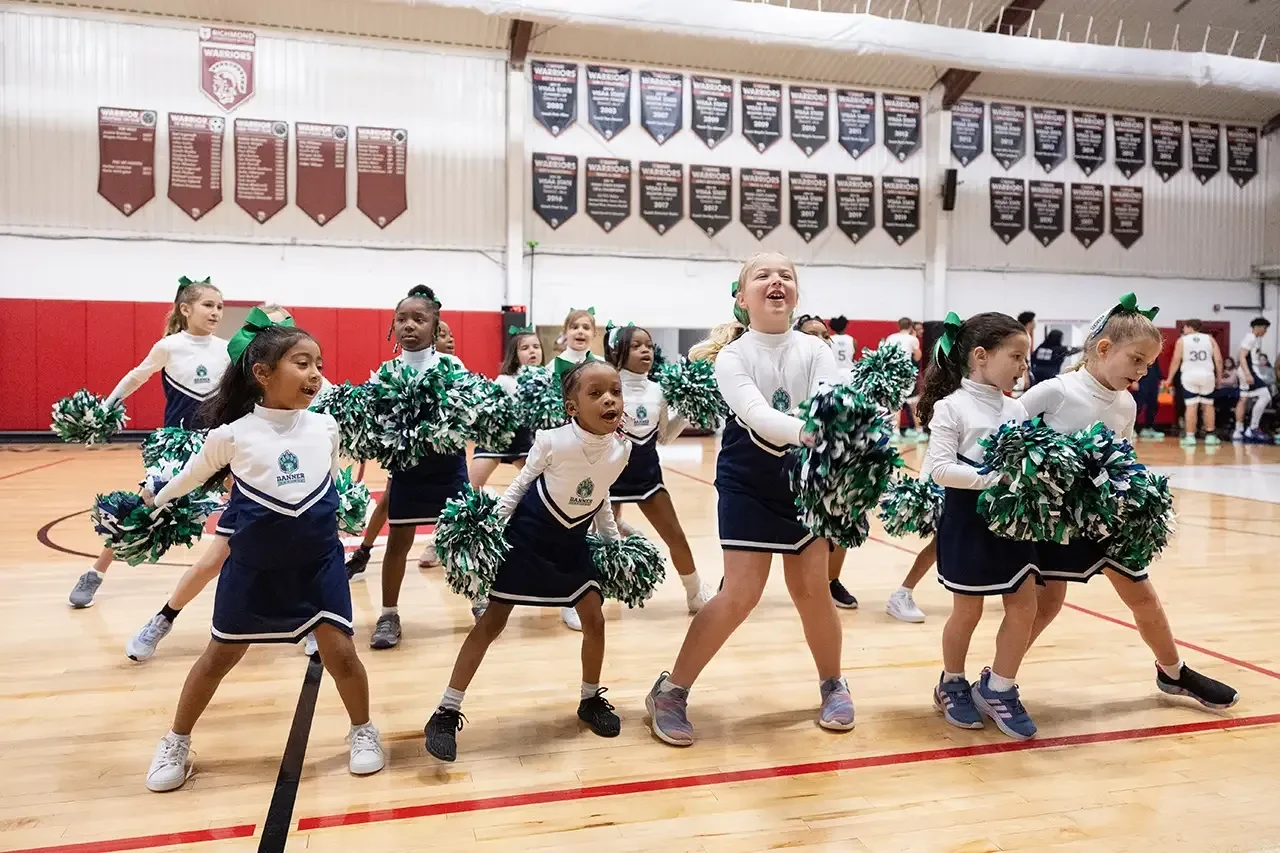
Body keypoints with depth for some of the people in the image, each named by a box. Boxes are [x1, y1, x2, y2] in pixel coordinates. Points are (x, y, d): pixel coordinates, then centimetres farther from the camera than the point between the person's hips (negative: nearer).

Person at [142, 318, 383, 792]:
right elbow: (192, 476, 9)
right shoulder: (232, 434, -11)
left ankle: (363, 731, 23)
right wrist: (151, 506, 18)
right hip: (253, 566, -1)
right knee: (220, 656, 13)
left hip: (319, 561, 1)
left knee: (340, 651, -2)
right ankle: (176, 743, 35)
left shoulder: (325, 427, -4)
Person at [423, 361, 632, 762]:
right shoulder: (553, 441, -27)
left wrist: (616, 544, 12)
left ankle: (591, 699, 29)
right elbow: (519, 486, -11)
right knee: (491, 623, 0)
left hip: (573, 542, 5)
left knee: (594, 620, 5)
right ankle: (447, 713, 10)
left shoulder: (621, 449, -12)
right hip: (526, 538, -4)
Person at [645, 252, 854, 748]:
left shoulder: (816, 351, -3)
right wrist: (809, 432, -45)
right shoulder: (732, 356, -10)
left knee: (812, 590, 6)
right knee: (740, 595, -8)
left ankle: (833, 685, 31)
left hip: (807, 479, 3)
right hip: (748, 484, -3)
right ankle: (669, 692, 7)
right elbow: (758, 416, -27)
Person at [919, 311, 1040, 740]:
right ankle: (952, 685, 29)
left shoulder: (1016, 409, 7)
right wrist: (993, 478, -26)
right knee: (967, 611, 7)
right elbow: (939, 469, -18)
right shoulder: (951, 407, -11)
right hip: (968, 521, -6)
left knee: (1024, 607, 6)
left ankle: (997, 689, 22)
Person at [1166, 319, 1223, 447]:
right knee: (1208, 405, 13)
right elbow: (1218, 360, 3)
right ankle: (1210, 436, 16)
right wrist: (1219, 377, 12)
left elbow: (1176, 361, -1)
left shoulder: (1182, 340, 4)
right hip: (1207, 375, 2)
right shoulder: (1210, 339, 9)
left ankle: (1190, 437, -3)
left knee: (1191, 406, -2)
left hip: (1190, 376, -2)